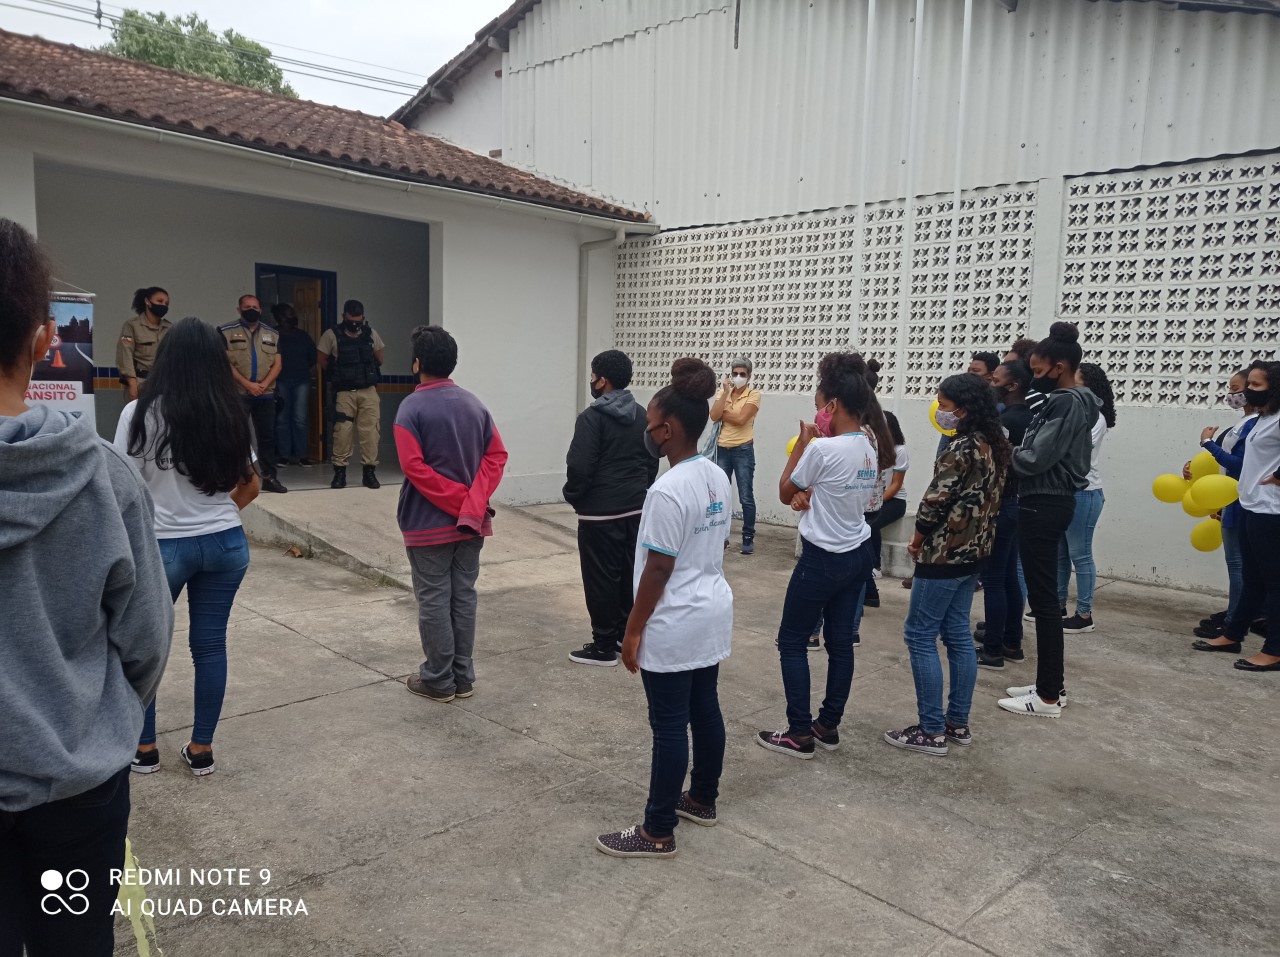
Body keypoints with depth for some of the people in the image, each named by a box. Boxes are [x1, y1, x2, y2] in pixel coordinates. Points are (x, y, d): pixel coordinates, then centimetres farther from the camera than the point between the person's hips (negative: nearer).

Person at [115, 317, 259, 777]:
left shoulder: (142, 413, -11)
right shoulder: (232, 416, -1)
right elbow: (249, 487, 7)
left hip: (162, 546, -3)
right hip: (226, 544, 3)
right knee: (210, 644, 11)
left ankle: (143, 747, 28)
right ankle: (201, 749, 21)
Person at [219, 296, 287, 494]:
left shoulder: (272, 334, 13)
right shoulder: (227, 332, 1)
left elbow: (277, 364, 6)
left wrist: (263, 385, -9)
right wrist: (247, 384, -14)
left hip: (265, 394, 4)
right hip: (236, 394, -3)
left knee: (267, 436, 5)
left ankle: (270, 477, 11)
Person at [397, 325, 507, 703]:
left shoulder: (412, 407, -11)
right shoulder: (475, 404, 7)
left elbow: (414, 467, -20)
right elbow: (497, 455, 0)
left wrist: (458, 499, -15)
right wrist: (472, 501, -9)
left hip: (429, 523, -5)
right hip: (471, 521, 6)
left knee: (433, 601, 4)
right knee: (464, 598, 12)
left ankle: (438, 680, 14)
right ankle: (463, 677, 20)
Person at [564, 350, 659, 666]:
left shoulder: (593, 417, -14)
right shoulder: (642, 415, 9)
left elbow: (579, 467, -18)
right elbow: (653, 461, 14)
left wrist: (573, 496, -2)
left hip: (600, 512, -7)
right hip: (636, 509, 8)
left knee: (601, 578, 0)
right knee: (631, 573, 13)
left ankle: (604, 646, 7)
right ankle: (627, 636, 23)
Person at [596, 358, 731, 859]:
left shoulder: (668, 491, -23)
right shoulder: (718, 477, 4)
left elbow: (658, 568, -21)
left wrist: (633, 630, -12)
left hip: (675, 626, -9)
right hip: (714, 613, 9)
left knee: (669, 726, 2)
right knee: (704, 709, 20)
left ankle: (658, 832, 14)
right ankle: (703, 799, 38)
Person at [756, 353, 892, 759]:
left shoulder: (822, 449, -22)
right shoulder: (870, 449, 5)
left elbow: (784, 492, -7)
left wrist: (802, 442, -4)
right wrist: (808, 495, 0)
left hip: (824, 558, -8)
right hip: (858, 554, 8)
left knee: (791, 642, 5)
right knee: (840, 642, 14)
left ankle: (799, 734, 9)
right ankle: (828, 726, 24)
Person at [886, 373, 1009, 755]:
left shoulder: (962, 448, -20)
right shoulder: (996, 445, 9)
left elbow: (936, 501, -20)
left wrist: (917, 540, -2)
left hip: (945, 553, -9)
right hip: (974, 552, 10)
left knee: (920, 636, -1)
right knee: (957, 635, 15)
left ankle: (931, 731, 4)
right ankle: (958, 723, 23)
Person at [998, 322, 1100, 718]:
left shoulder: (1067, 403, -16)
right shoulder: (1072, 401, 15)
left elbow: (1035, 459, -20)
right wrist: (1015, 450, -1)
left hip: (1043, 505, -10)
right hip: (1051, 501, 10)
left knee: (1043, 597, -4)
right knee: (1045, 596, 14)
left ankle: (1048, 696, 4)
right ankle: (1051, 684, 23)